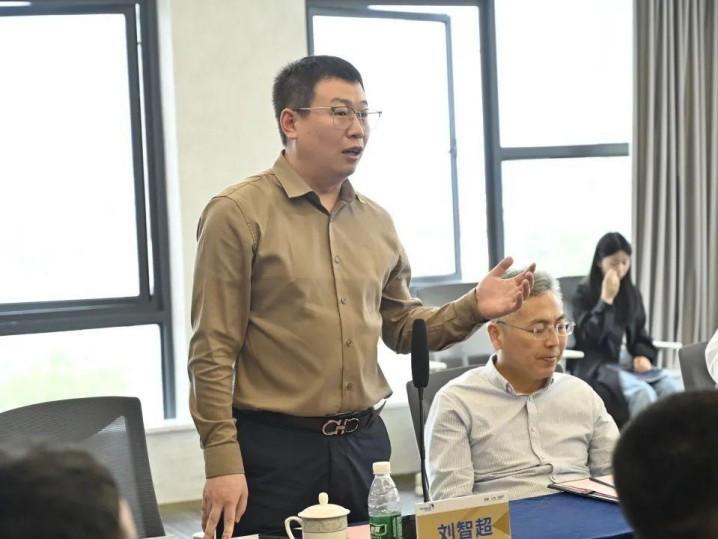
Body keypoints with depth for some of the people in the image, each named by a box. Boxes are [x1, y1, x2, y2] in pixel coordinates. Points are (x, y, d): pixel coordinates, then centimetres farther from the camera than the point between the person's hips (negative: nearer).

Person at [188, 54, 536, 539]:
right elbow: (214, 351, -10)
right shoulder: (239, 213, -8)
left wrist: (472, 309, 2)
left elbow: (402, 328, 19)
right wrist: (223, 463, -14)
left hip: (364, 442, 5)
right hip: (274, 447, -5)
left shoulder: (375, 221, 10)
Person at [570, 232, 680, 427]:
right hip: (598, 364, -6)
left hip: (630, 361, 6)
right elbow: (589, 335, -14)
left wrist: (644, 355, -1)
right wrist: (606, 299, -15)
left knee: (673, 389, -23)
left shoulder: (632, 293, 14)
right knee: (643, 393, -33)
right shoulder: (584, 291, -3)